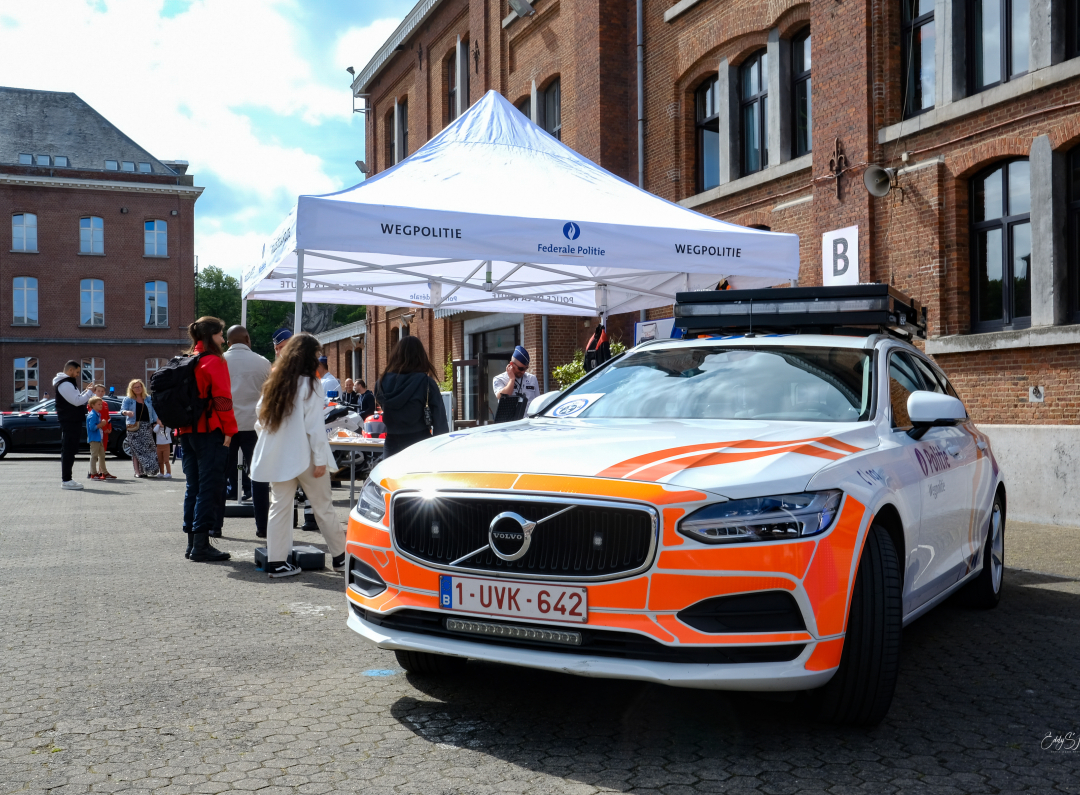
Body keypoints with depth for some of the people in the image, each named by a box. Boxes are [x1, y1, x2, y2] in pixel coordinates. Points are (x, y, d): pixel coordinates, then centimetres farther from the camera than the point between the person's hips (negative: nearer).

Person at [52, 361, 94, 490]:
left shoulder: (67, 383, 20)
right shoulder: (65, 384, -15)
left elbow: (75, 398, 21)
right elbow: (77, 401, -20)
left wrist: (86, 392, 9)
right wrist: (89, 392, -8)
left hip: (72, 421, 11)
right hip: (70, 422, -11)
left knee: (69, 450, 13)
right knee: (68, 450, -9)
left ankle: (66, 479, 18)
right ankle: (66, 480, -8)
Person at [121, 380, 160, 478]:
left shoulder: (149, 399, 15)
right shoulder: (128, 400, 8)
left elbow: (154, 412, 12)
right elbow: (122, 410, -5)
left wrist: (155, 423, 1)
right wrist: (126, 412, -28)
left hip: (147, 427, 2)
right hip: (134, 428, -2)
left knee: (149, 449, -4)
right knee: (136, 450, -6)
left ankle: (151, 471, -2)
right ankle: (138, 472, -5)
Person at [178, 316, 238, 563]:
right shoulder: (215, 362, -10)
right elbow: (222, 399, -16)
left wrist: (182, 428, 19)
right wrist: (229, 431, -12)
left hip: (187, 432, 8)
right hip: (210, 432, -8)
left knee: (193, 487, 13)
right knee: (209, 488, -5)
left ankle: (192, 543, 16)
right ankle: (201, 545, -7)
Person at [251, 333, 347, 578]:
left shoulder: (274, 383, 8)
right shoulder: (310, 384, -10)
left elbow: (260, 418, 10)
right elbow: (314, 425, -13)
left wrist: (269, 444, 17)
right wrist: (320, 460, -12)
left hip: (277, 456, 5)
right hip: (304, 456, -5)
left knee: (280, 506, 8)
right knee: (323, 507, 5)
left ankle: (276, 561, 5)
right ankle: (340, 557, 13)